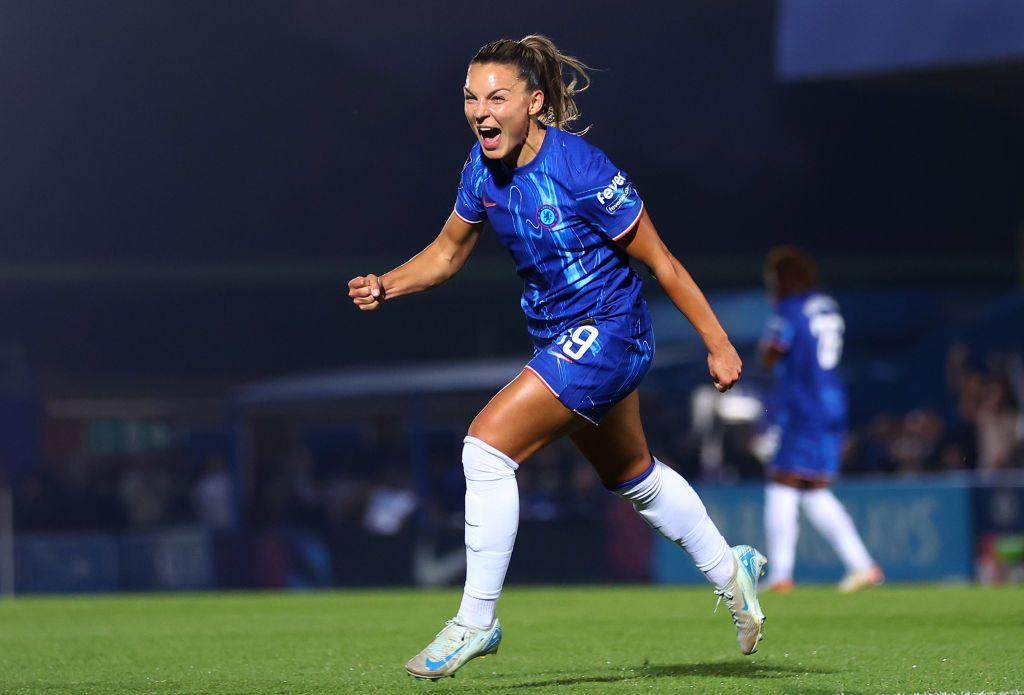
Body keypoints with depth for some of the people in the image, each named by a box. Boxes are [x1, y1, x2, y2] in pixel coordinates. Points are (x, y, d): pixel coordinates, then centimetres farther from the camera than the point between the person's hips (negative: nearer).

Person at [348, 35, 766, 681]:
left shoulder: (580, 168, -25)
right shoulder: (485, 166, -5)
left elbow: (659, 259, -17)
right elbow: (447, 252, 9)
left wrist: (718, 344, -12)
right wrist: (385, 286, -9)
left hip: (606, 332, -9)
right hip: (560, 338, 9)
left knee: (488, 442, -20)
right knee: (632, 475, 25)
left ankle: (476, 621, -12)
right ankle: (730, 568, 48)